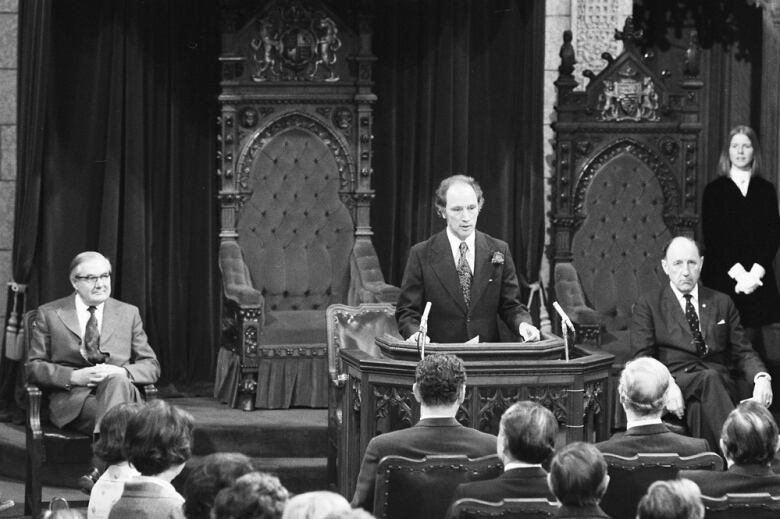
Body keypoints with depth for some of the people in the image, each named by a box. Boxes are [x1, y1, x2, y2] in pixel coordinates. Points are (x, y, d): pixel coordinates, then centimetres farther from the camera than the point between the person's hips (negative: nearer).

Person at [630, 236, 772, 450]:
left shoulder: (722, 303, 21)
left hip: (720, 385, 3)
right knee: (709, 378, -37)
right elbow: (642, 358, 1)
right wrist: (666, 384, -20)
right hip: (675, 382, -2)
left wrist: (761, 377, -7)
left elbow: (742, 352, 17)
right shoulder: (648, 304, 12)